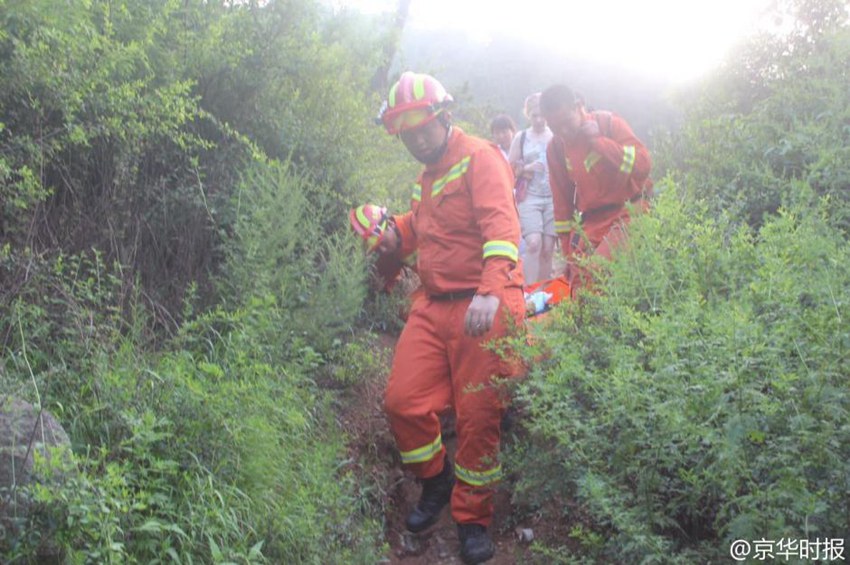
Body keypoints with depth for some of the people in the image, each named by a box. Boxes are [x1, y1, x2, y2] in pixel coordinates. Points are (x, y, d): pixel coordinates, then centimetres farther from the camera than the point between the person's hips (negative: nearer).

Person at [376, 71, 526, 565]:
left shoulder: (480, 158, -5)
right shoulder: (426, 178, 22)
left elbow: (501, 224, -19)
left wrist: (490, 291, -34)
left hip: (483, 306, -7)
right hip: (434, 306, 7)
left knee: (478, 418, -2)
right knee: (403, 402, -1)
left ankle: (473, 520, 16)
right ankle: (437, 482, 25)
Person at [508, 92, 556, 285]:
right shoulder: (521, 138, 8)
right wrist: (526, 169, -10)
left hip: (554, 198, 1)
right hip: (529, 198, -1)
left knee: (547, 249, -1)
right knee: (534, 243, -17)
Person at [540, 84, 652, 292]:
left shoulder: (609, 122, -9)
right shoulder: (555, 147, 4)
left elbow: (643, 164, -22)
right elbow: (562, 201, 10)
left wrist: (598, 139, -22)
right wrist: (569, 250, 9)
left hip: (627, 211, -5)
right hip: (591, 221, 5)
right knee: (578, 285, -2)